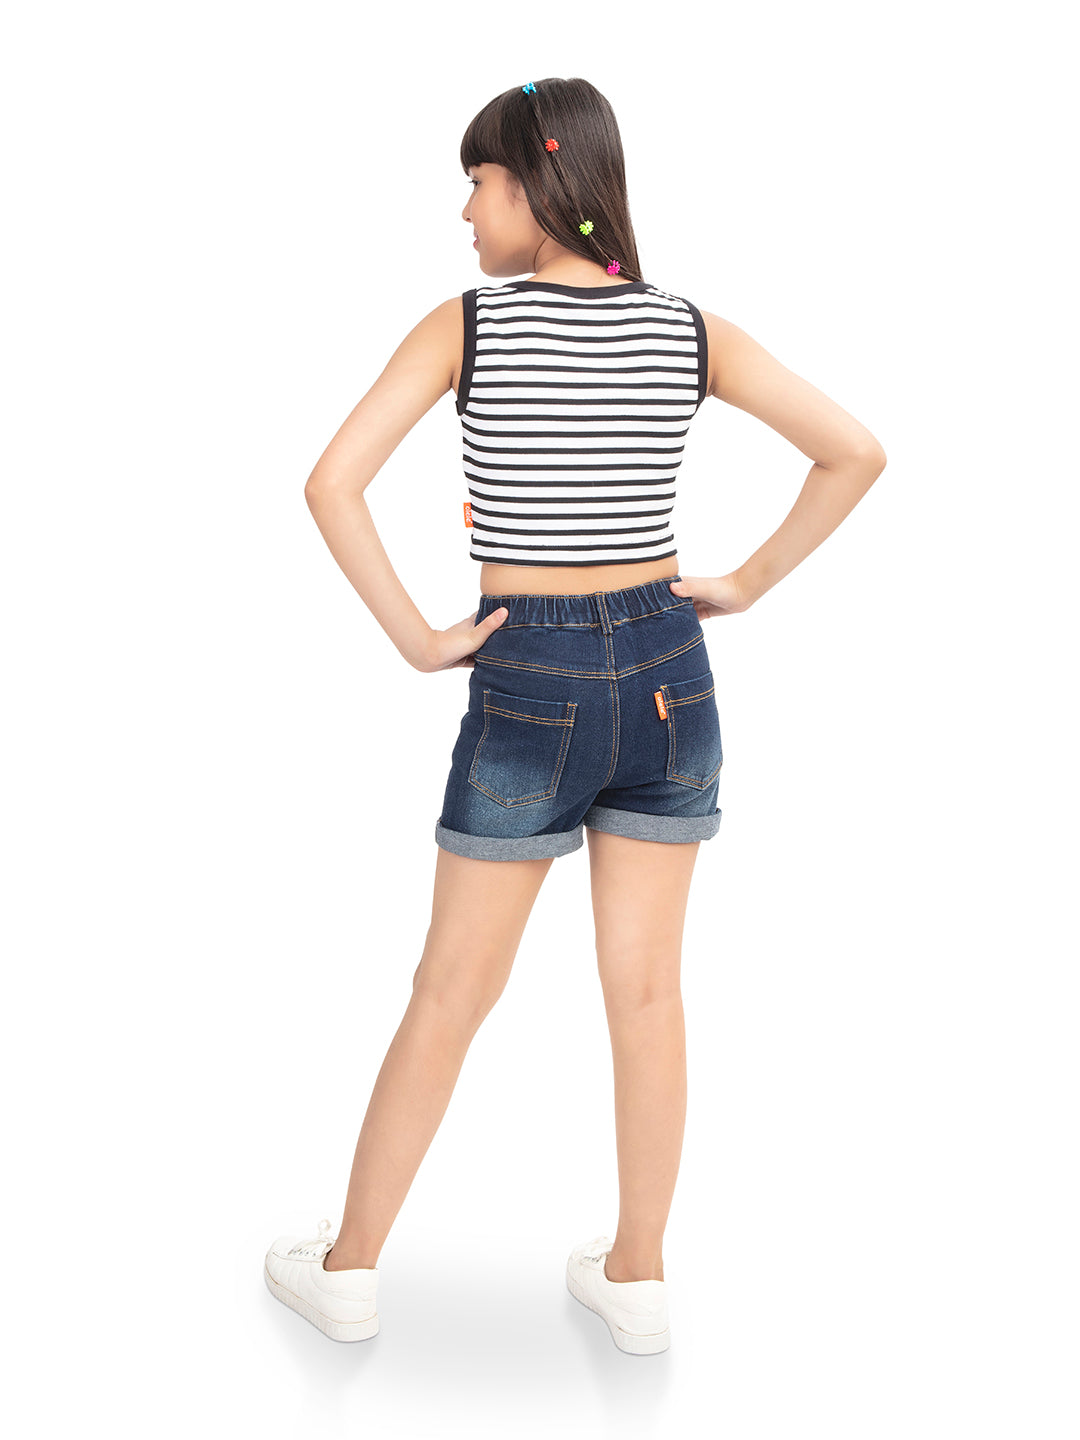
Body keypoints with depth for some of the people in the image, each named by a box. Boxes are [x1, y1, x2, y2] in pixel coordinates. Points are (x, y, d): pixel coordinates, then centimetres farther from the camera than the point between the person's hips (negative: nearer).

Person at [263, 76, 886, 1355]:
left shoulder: (466, 324, -8)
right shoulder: (689, 331, 0)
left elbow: (332, 485, -18)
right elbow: (856, 452, 0)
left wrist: (418, 640, -11)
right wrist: (748, 584, 4)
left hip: (526, 686, -2)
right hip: (665, 674, 3)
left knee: (450, 995, 9)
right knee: (647, 992, 12)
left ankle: (348, 1270, 24)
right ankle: (636, 1278, 24)